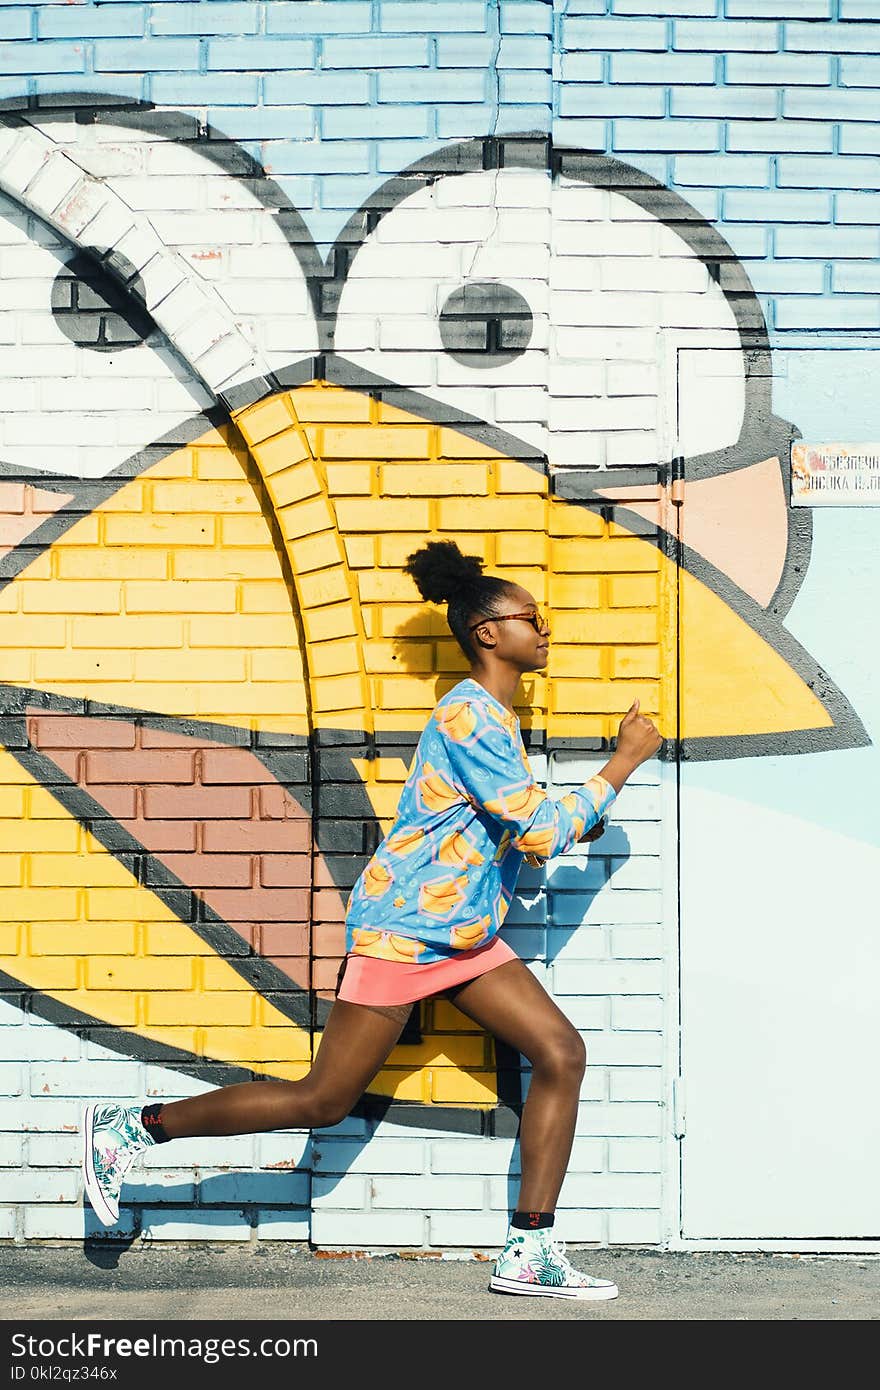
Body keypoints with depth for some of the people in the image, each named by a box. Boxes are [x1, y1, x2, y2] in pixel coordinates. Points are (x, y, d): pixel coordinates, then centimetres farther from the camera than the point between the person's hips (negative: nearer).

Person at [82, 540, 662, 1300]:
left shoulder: (496, 716, 14)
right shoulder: (468, 715, -17)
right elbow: (541, 833, -22)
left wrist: (574, 821, 8)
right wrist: (621, 765, -17)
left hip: (462, 933, 9)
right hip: (404, 927, -9)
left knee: (562, 1052, -2)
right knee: (324, 1101, -4)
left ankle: (531, 1251, 0)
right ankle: (132, 1127, 8)